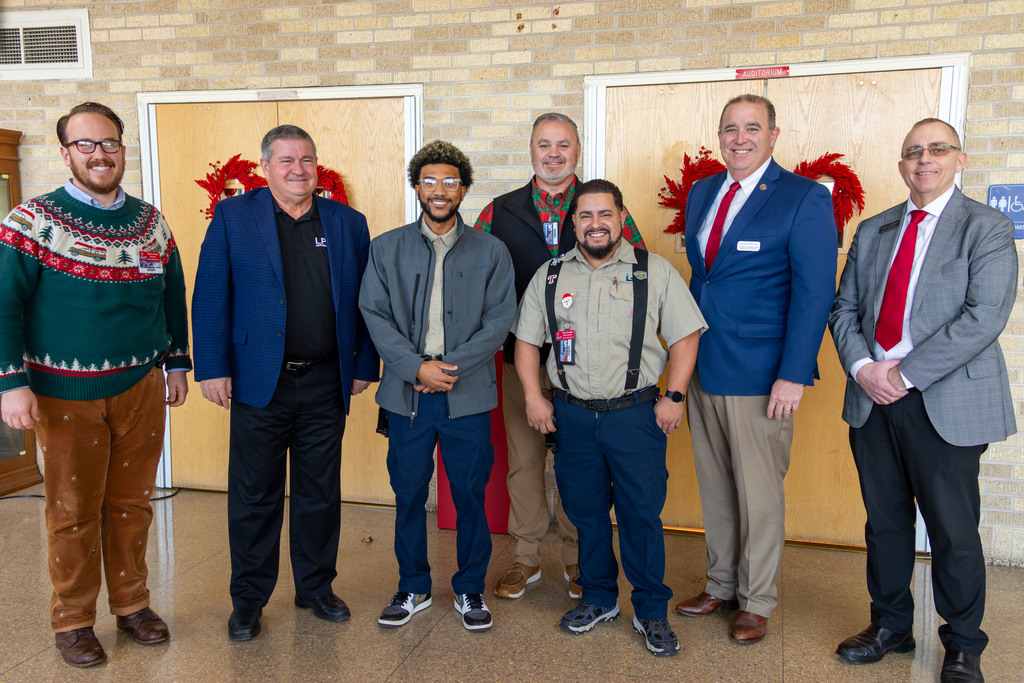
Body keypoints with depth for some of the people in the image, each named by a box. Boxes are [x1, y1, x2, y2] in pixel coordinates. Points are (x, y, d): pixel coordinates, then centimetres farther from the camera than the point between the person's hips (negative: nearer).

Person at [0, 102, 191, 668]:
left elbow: (173, 295, 14)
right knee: (73, 510, 8)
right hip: (65, 395, -3)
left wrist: (177, 362, 14)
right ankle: (72, 620, 25)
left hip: (141, 388, 4)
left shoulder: (151, 221, 7)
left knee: (131, 502, 14)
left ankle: (132, 603, 30)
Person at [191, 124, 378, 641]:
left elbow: (364, 302, 8)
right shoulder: (232, 217, 1)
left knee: (321, 493, 13)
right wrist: (212, 369, -8)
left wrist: (364, 365, 5)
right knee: (254, 497, 8)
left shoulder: (348, 223, 7)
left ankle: (316, 587, 31)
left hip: (326, 384, 2)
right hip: (259, 383, -2)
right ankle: (248, 599, 25)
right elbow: (210, 298, -3)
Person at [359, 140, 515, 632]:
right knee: (408, 494, 10)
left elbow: (500, 319, -2)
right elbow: (375, 315, -1)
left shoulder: (490, 251, 5)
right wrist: (417, 367, -13)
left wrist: (452, 366, -13)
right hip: (406, 394, 1)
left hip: (467, 395, -1)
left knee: (470, 495, 7)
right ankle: (413, 588, 29)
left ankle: (470, 590, 26)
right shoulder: (386, 248, 7)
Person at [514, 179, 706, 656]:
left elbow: (684, 336, 0)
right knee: (585, 511, 13)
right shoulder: (550, 276, 8)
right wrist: (533, 396, 2)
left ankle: (651, 611, 20)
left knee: (642, 515, 2)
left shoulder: (655, 271, 0)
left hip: (636, 415, -2)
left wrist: (674, 396, -6)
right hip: (572, 416, 3)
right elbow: (527, 340, 12)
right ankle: (598, 598, 32)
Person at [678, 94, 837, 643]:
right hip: (702, 367, 6)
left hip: (759, 372, -6)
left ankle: (756, 601, 24)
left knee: (759, 491, 6)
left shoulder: (806, 198, -7)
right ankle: (720, 586, 32)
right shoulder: (701, 193, 12)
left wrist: (793, 375, -17)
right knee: (714, 485, 15)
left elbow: (815, 293, -11)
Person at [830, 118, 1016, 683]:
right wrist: (862, 367, -7)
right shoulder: (873, 231, 13)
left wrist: (905, 373, -17)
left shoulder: (987, 228, -3)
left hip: (946, 405, -4)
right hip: (872, 400, 5)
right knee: (884, 521, 15)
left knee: (954, 531, 5)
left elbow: (984, 316, -14)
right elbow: (845, 308, 10)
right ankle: (889, 627, 32)